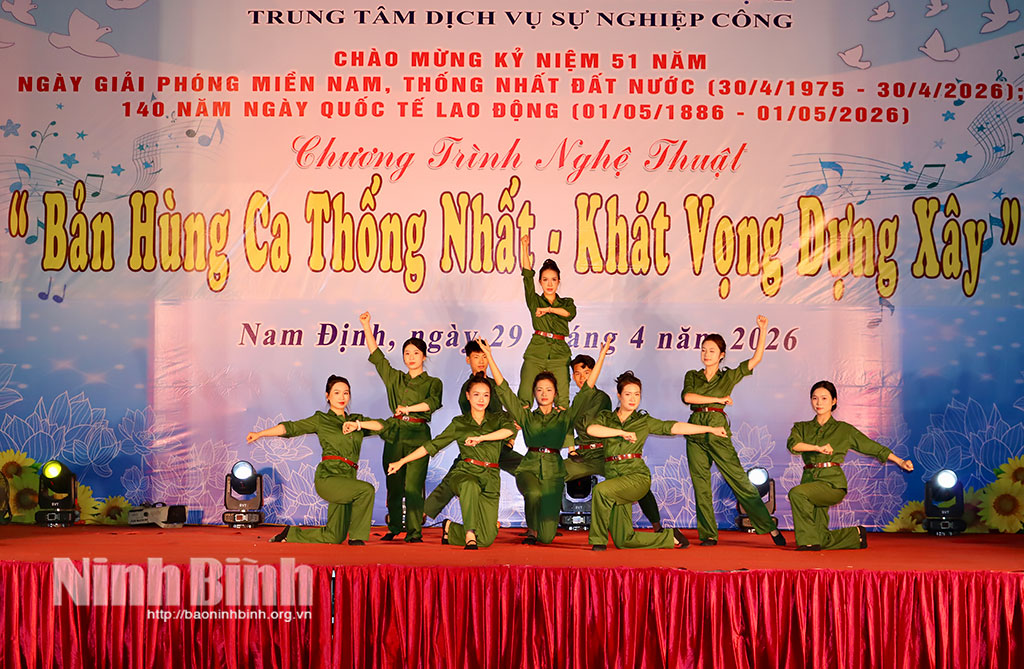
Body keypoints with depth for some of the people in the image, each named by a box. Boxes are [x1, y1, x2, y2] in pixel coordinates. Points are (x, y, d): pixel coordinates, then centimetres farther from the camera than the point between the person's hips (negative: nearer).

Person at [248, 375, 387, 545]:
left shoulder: (356, 419, 20)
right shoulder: (320, 419, 9)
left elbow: (381, 426, 9)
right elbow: (290, 427, 4)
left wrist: (358, 424, -5)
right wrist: (259, 434, -1)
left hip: (348, 479, 5)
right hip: (327, 477, -5)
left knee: (335, 538, 1)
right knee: (366, 489, -30)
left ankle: (292, 534, 24)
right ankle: (357, 537, -13)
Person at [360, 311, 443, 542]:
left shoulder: (433, 382, 9)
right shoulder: (395, 378, 17)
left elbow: (434, 402, -11)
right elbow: (376, 354, 13)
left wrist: (408, 408, -18)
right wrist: (366, 326, 8)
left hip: (418, 436, -3)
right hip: (395, 434, 3)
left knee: (414, 485, -8)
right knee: (394, 484, 4)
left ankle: (414, 532, -5)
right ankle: (394, 528, 15)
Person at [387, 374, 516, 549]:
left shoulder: (498, 418, 14)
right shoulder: (459, 423, 14)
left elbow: (510, 429, -9)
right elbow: (433, 445, 15)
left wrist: (481, 438, -16)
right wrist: (401, 461, 12)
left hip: (490, 477, 2)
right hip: (464, 472, -1)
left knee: (486, 539, -10)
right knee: (470, 486, -44)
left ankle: (450, 529, 18)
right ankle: (470, 535, -34)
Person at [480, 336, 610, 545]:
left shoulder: (564, 418, 10)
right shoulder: (526, 416, 12)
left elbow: (586, 391, 6)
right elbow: (503, 389, 8)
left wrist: (602, 356, 2)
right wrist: (489, 356, 3)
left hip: (554, 471, 0)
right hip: (529, 467, 0)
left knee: (547, 537, -8)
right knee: (534, 494, -37)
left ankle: (540, 528, 32)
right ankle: (531, 529, -4)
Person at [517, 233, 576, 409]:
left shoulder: (566, 302, 18)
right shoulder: (535, 301, 13)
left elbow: (570, 313, -5)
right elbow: (527, 275, 5)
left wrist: (548, 309, -6)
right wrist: (524, 247, 0)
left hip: (559, 354, 1)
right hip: (536, 352, -1)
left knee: (562, 399, -9)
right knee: (524, 398, -13)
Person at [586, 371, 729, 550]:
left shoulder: (644, 421, 11)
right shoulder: (605, 417, 11)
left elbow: (675, 427, 8)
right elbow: (591, 429, -10)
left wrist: (710, 429, 4)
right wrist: (622, 433, -13)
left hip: (637, 476, -3)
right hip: (613, 475, 3)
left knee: (601, 490, -33)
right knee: (623, 541, -1)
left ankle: (599, 540, -17)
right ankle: (670, 537, 22)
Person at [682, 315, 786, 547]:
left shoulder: (729, 376, 10)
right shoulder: (692, 376, 13)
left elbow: (756, 358, 2)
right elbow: (687, 397, -6)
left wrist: (763, 330, -5)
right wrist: (718, 399, -6)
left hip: (718, 431, -2)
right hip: (695, 431, 2)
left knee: (739, 480, -6)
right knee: (700, 485, 1)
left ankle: (770, 527, -1)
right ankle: (708, 534, 7)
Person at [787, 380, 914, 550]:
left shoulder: (844, 430, 10)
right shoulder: (802, 427, 15)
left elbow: (873, 447, 13)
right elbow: (793, 444, -6)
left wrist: (900, 462, 8)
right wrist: (817, 448, -18)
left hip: (832, 483, -4)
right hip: (810, 479, 4)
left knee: (797, 493, -32)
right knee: (821, 541, 2)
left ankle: (808, 540, -21)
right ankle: (856, 534, 29)